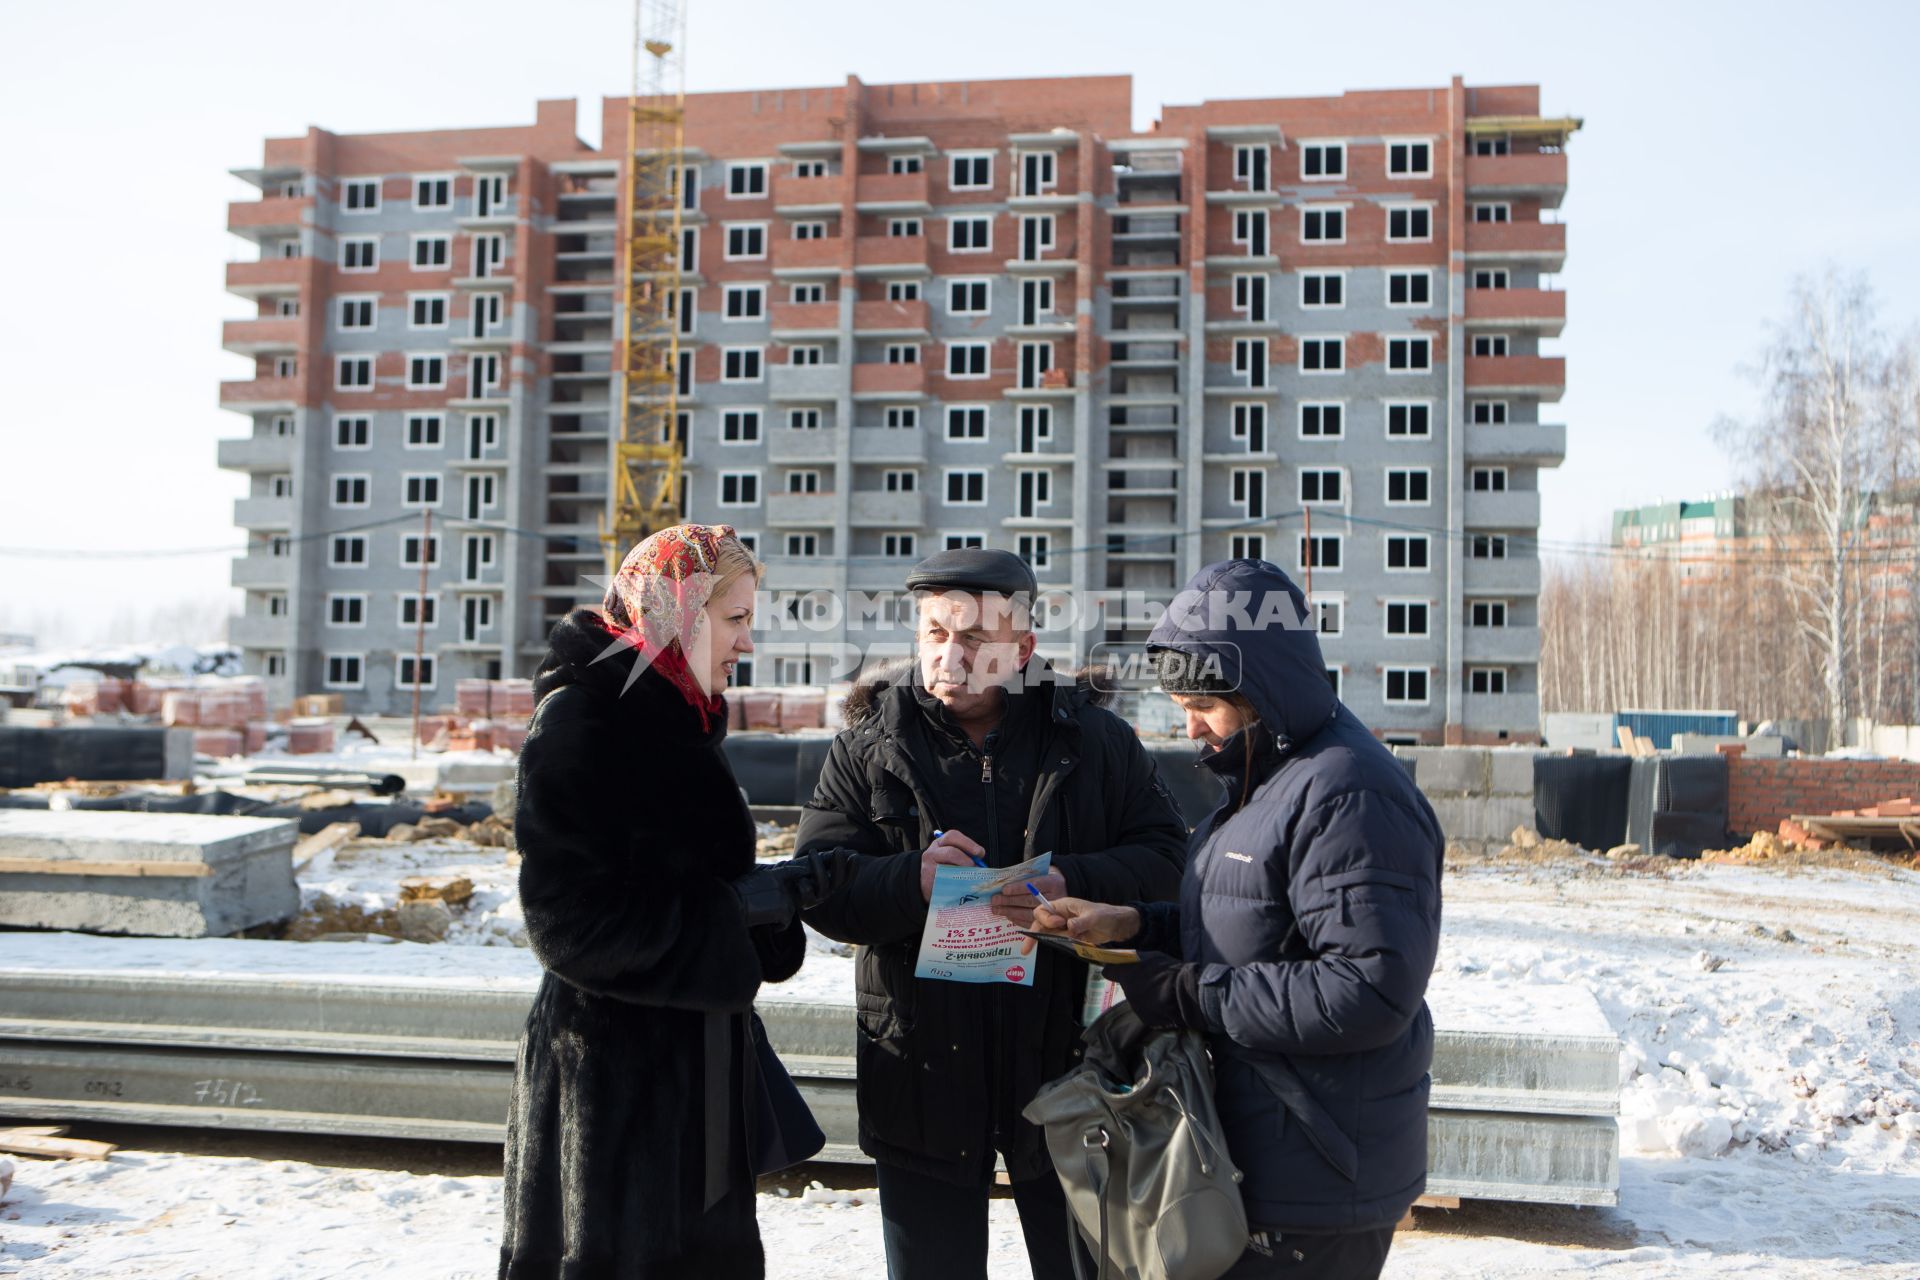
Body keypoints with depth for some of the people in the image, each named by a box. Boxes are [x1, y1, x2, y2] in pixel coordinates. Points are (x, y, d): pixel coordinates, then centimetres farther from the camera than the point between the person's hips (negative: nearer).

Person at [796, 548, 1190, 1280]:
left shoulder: (1093, 738, 0)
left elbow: (1165, 856, -2)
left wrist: (1076, 887, -22)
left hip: (1064, 1061, 0)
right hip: (921, 1074, 0)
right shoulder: (869, 747, 0)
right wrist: (910, 881, -25)